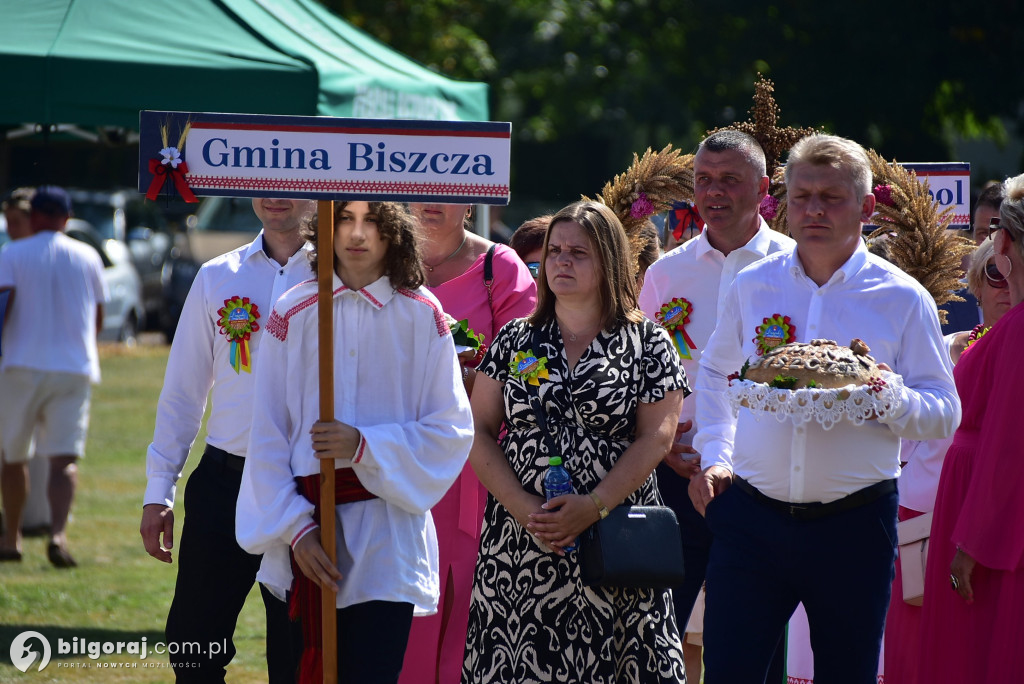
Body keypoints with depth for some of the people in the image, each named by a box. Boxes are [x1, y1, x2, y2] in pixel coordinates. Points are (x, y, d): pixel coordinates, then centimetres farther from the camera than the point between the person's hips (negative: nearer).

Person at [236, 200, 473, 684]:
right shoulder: (294, 313, 4)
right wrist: (295, 529, -5)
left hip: (388, 536, -2)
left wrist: (366, 446, -14)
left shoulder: (421, 316, 0)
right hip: (308, 528, 2)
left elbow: (451, 428, -1)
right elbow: (268, 436, 4)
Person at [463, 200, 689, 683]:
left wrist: (592, 507, -16)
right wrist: (525, 510, -9)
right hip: (519, 544, 2)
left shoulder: (646, 344, 4)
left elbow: (655, 439, -4)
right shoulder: (515, 341, 11)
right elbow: (479, 434, 6)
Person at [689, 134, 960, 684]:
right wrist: (714, 456, 10)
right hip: (751, 515, 1)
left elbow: (944, 412, 1)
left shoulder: (902, 298, 0)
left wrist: (893, 398, -20)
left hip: (853, 526, -1)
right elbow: (714, 375, 24)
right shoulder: (752, 286, 7)